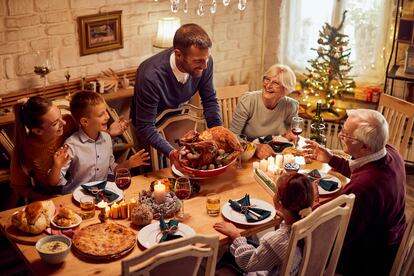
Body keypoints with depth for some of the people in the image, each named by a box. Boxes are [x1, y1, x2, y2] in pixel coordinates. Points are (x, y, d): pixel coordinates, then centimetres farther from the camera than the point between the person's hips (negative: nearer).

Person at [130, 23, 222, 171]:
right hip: (152, 126, -4)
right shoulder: (150, 76, -39)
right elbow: (145, 127, -34)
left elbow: (210, 101, -11)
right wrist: (171, 153, -49)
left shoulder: (204, 62, -25)